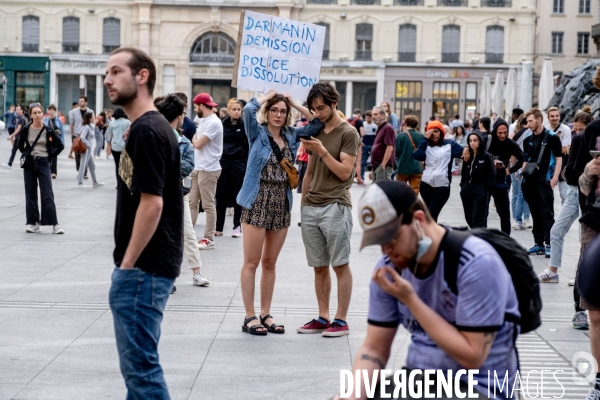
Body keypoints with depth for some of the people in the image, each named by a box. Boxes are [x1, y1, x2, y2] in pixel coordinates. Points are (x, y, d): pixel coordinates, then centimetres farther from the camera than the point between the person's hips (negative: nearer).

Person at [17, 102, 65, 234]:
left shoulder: (48, 131, -3)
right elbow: (20, 144, 18)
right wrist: (26, 155, 9)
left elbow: (60, 146, 7)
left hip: (43, 163, -2)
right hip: (29, 164, 2)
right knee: (30, 194, 5)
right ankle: (33, 222, 11)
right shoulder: (26, 130, 0)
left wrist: (50, 157, 3)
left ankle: (54, 224, -6)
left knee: (47, 194, -6)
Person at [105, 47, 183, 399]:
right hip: (151, 263, 10)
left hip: (143, 267, -10)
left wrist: (127, 265, -18)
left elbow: (152, 202, -22)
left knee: (140, 363, -5)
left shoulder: (146, 131, -17)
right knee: (139, 359, 17)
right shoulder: (154, 127, 14)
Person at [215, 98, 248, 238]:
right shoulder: (222, 125, 5)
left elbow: (249, 146, -1)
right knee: (221, 196, 4)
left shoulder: (245, 126, 0)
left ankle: (237, 227, 10)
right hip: (223, 163, 2)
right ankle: (218, 227, 9)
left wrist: (248, 165, -8)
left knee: (237, 196, 4)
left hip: (239, 164, -2)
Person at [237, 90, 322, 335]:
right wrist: (268, 95, -3)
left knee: (270, 262, 11)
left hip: (281, 205, 5)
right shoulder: (258, 133, -2)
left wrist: (294, 103, 5)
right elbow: (248, 109, -19)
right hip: (257, 203, -5)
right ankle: (250, 316, 3)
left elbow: (317, 123, 9)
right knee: (252, 262, -1)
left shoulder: (291, 135, 10)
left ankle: (266, 314, 18)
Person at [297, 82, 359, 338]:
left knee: (340, 265, -2)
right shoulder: (316, 132, 15)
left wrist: (323, 152, -18)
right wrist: (303, 202, 16)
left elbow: (345, 172, -10)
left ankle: (341, 320, 1)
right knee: (319, 267, 8)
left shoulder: (348, 133, -4)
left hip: (335, 206, -6)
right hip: (310, 207, 6)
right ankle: (323, 317, 14)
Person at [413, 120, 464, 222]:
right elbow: (416, 156, -9)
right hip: (426, 183, 4)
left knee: (432, 214, -10)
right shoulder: (426, 145, 9)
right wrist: (425, 139, -11)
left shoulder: (450, 144, 3)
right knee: (429, 213, 14)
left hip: (442, 185, -4)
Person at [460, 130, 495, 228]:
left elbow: (492, 175, -6)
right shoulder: (467, 156, 10)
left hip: (480, 193, -6)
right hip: (467, 192, 6)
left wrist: (485, 188, -11)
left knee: (478, 221, -9)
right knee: (469, 219, 10)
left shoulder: (486, 156, -5)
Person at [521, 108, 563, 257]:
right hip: (530, 182, 6)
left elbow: (558, 159, -5)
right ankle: (539, 243, 16)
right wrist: (523, 176, 8)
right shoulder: (528, 140, 13)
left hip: (545, 181, -6)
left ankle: (549, 244, -5)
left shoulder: (552, 138, -4)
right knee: (535, 213, 10)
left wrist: (554, 178, -13)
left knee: (547, 213, -6)